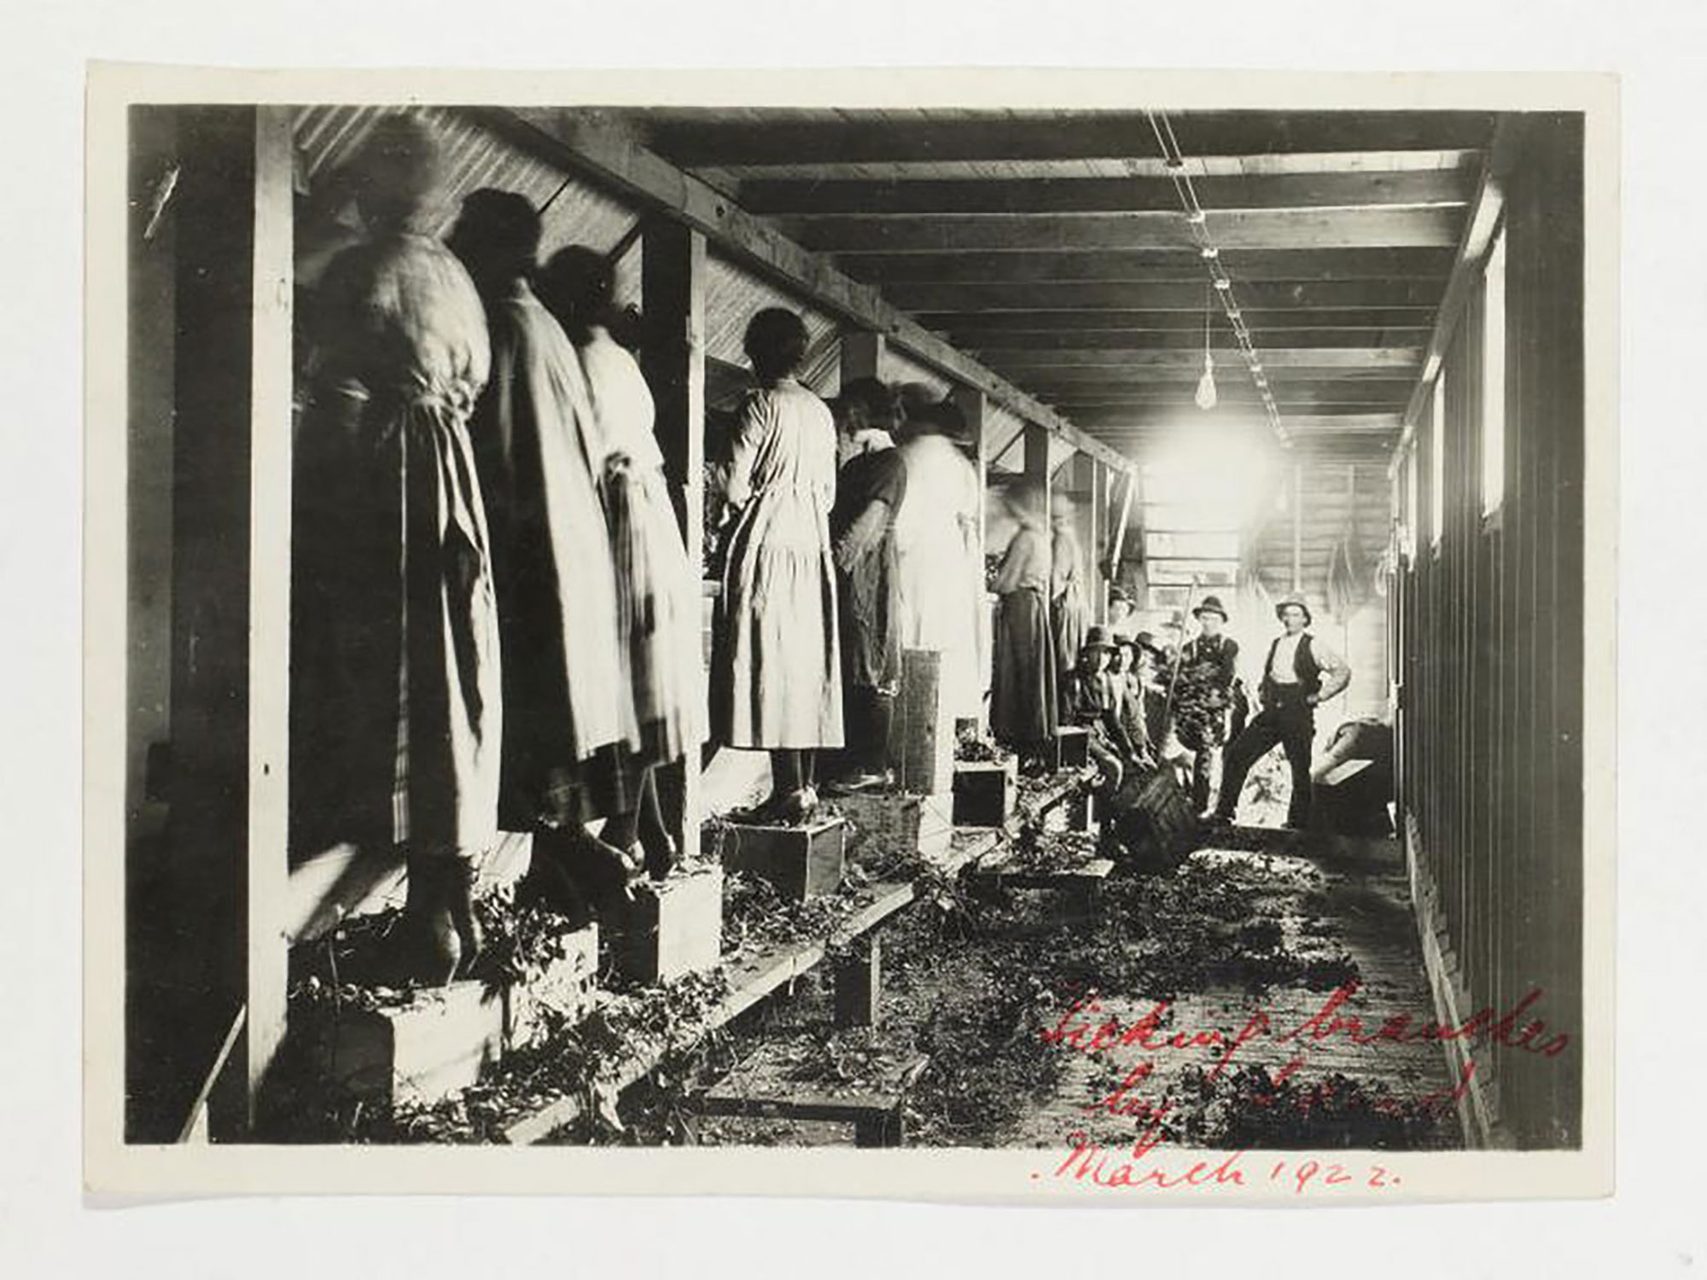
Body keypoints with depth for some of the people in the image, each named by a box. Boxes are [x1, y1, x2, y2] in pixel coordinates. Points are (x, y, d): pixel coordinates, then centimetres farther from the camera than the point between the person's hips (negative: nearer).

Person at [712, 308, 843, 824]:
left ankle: (789, 788, -11)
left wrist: (749, 502, 9)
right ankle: (805, 785, 8)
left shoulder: (760, 404, -8)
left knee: (770, 659, -7)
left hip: (766, 539, -7)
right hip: (813, 543, 7)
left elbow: (736, 488, -11)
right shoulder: (820, 411, 13)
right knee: (808, 659, 7)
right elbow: (828, 493, 15)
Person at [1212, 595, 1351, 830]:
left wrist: (1320, 695, -7)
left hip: (1298, 715, -5)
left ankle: (1298, 822, 12)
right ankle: (1224, 811, 2)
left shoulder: (1312, 647, -4)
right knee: (1237, 754, -4)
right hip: (1271, 712, 5)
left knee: (1300, 769, 0)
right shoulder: (1275, 644, 13)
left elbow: (1342, 671, -6)